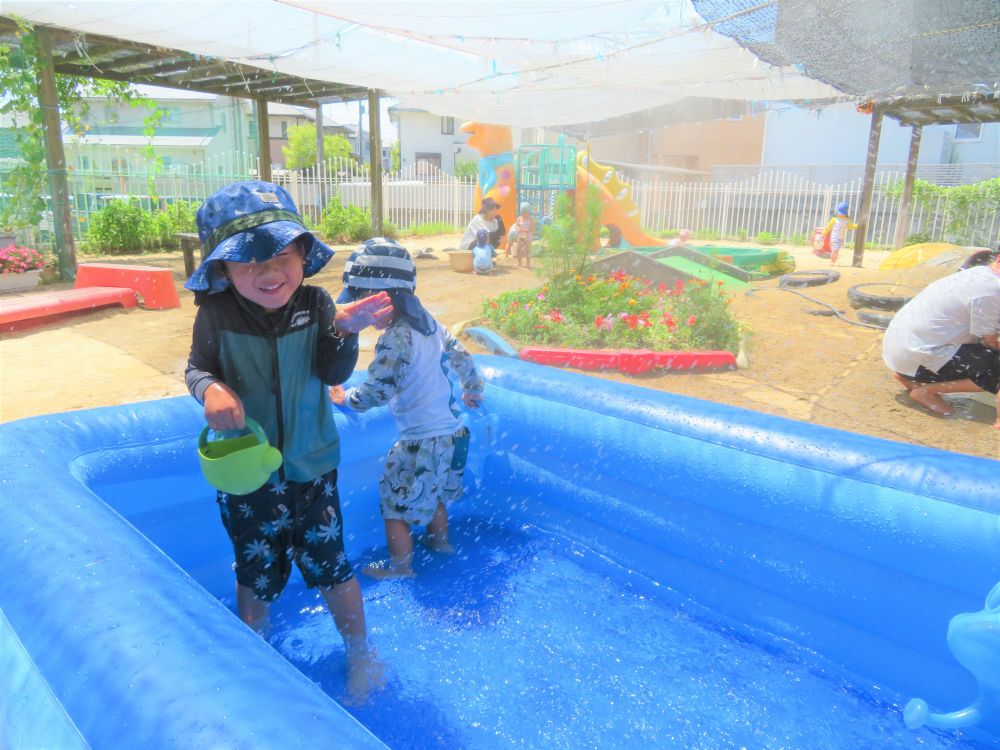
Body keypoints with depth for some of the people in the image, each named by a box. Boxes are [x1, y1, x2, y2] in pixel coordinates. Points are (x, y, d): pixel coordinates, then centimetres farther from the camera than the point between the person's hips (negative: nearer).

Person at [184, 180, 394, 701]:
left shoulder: (315, 304, -13)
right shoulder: (216, 314, -15)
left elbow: (334, 375, -14)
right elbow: (197, 368, -3)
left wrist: (345, 331, -33)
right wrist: (212, 390, -26)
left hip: (312, 467, 0)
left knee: (331, 568, 12)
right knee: (254, 577, 21)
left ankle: (360, 655, 37)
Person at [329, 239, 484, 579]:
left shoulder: (394, 339, -22)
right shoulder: (428, 322, 3)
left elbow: (376, 392, -22)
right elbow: (460, 355, 15)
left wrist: (347, 398, -2)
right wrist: (472, 390, 30)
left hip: (420, 442, -9)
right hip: (451, 432, 9)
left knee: (396, 504, 10)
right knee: (432, 493, 30)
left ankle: (401, 567, 24)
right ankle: (440, 540, 48)